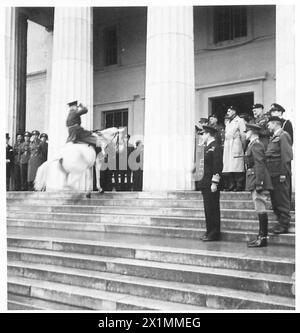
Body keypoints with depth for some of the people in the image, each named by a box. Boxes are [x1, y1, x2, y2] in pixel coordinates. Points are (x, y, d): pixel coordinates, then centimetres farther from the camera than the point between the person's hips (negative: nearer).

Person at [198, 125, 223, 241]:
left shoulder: (215, 147, -11)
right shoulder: (207, 147, 18)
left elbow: (218, 166, -18)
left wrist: (214, 183, -21)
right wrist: (203, 182, 13)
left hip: (211, 184, -9)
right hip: (206, 183, 9)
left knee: (213, 209, -4)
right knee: (208, 209, 12)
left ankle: (214, 234, 3)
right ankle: (209, 232, 18)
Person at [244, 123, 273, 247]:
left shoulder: (256, 145, -11)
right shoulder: (252, 144, 18)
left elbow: (260, 165, -18)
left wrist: (259, 183, -22)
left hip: (258, 182, -10)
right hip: (254, 183, 10)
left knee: (261, 210, -7)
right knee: (260, 210, 12)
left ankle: (263, 238, -3)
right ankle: (261, 235, 18)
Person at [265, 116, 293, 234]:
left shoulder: (283, 135, -9)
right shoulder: (273, 138, 18)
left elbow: (286, 156, -16)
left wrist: (283, 173, -19)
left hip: (280, 173, -9)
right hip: (272, 173, 9)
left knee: (282, 199, -4)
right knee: (275, 199, 13)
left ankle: (284, 225, 3)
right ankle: (280, 222, 22)